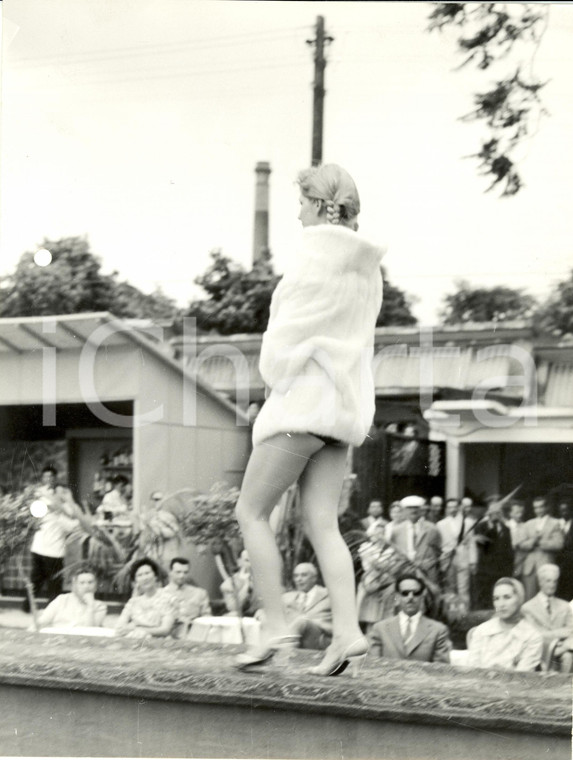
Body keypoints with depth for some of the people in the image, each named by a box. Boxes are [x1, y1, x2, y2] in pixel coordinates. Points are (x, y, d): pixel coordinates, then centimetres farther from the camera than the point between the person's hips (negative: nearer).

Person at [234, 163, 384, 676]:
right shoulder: (365, 265, 14)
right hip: (347, 402, 8)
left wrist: (274, 375, 6)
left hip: (305, 397, -8)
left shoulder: (319, 254, -11)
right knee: (322, 523, 6)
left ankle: (275, 625, -1)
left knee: (251, 510, 2)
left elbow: (288, 332, -12)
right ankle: (347, 630, -4)